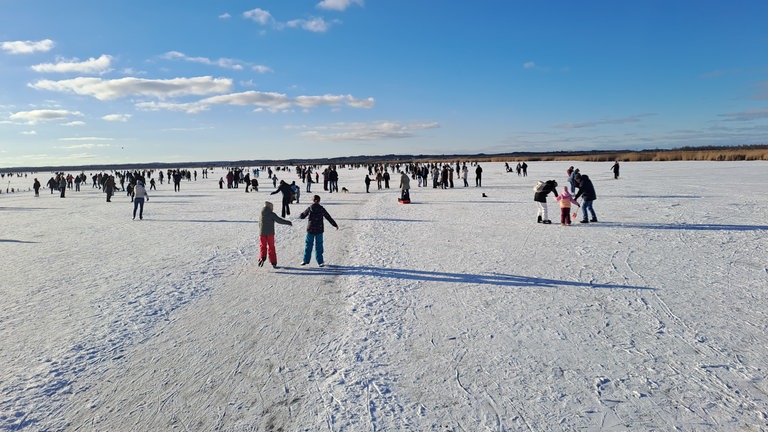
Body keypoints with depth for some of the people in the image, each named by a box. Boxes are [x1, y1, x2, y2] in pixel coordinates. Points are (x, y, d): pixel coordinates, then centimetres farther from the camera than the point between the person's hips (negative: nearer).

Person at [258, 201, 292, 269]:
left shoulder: (261, 214, 5)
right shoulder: (272, 214, -8)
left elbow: (259, 224, 12)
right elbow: (279, 220, -15)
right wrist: (288, 222, -8)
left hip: (262, 233, 2)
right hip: (270, 233, -2)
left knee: (263, 246, 12)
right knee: (271, 247, 8)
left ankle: (262, 258, -16)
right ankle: (273, 263, 10)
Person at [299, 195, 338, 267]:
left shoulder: (309, 208, -4)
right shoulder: (321, 209, -5)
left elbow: (302, 216, 8)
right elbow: (328, 217, 0)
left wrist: (300, 215, 32)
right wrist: (335, 225, 9)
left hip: (310, 230, 0)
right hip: (319, 230, 0)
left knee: (308, 245, 11)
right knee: (318, 245, 7)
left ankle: (305, 260, 14)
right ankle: (320, 261, 8)